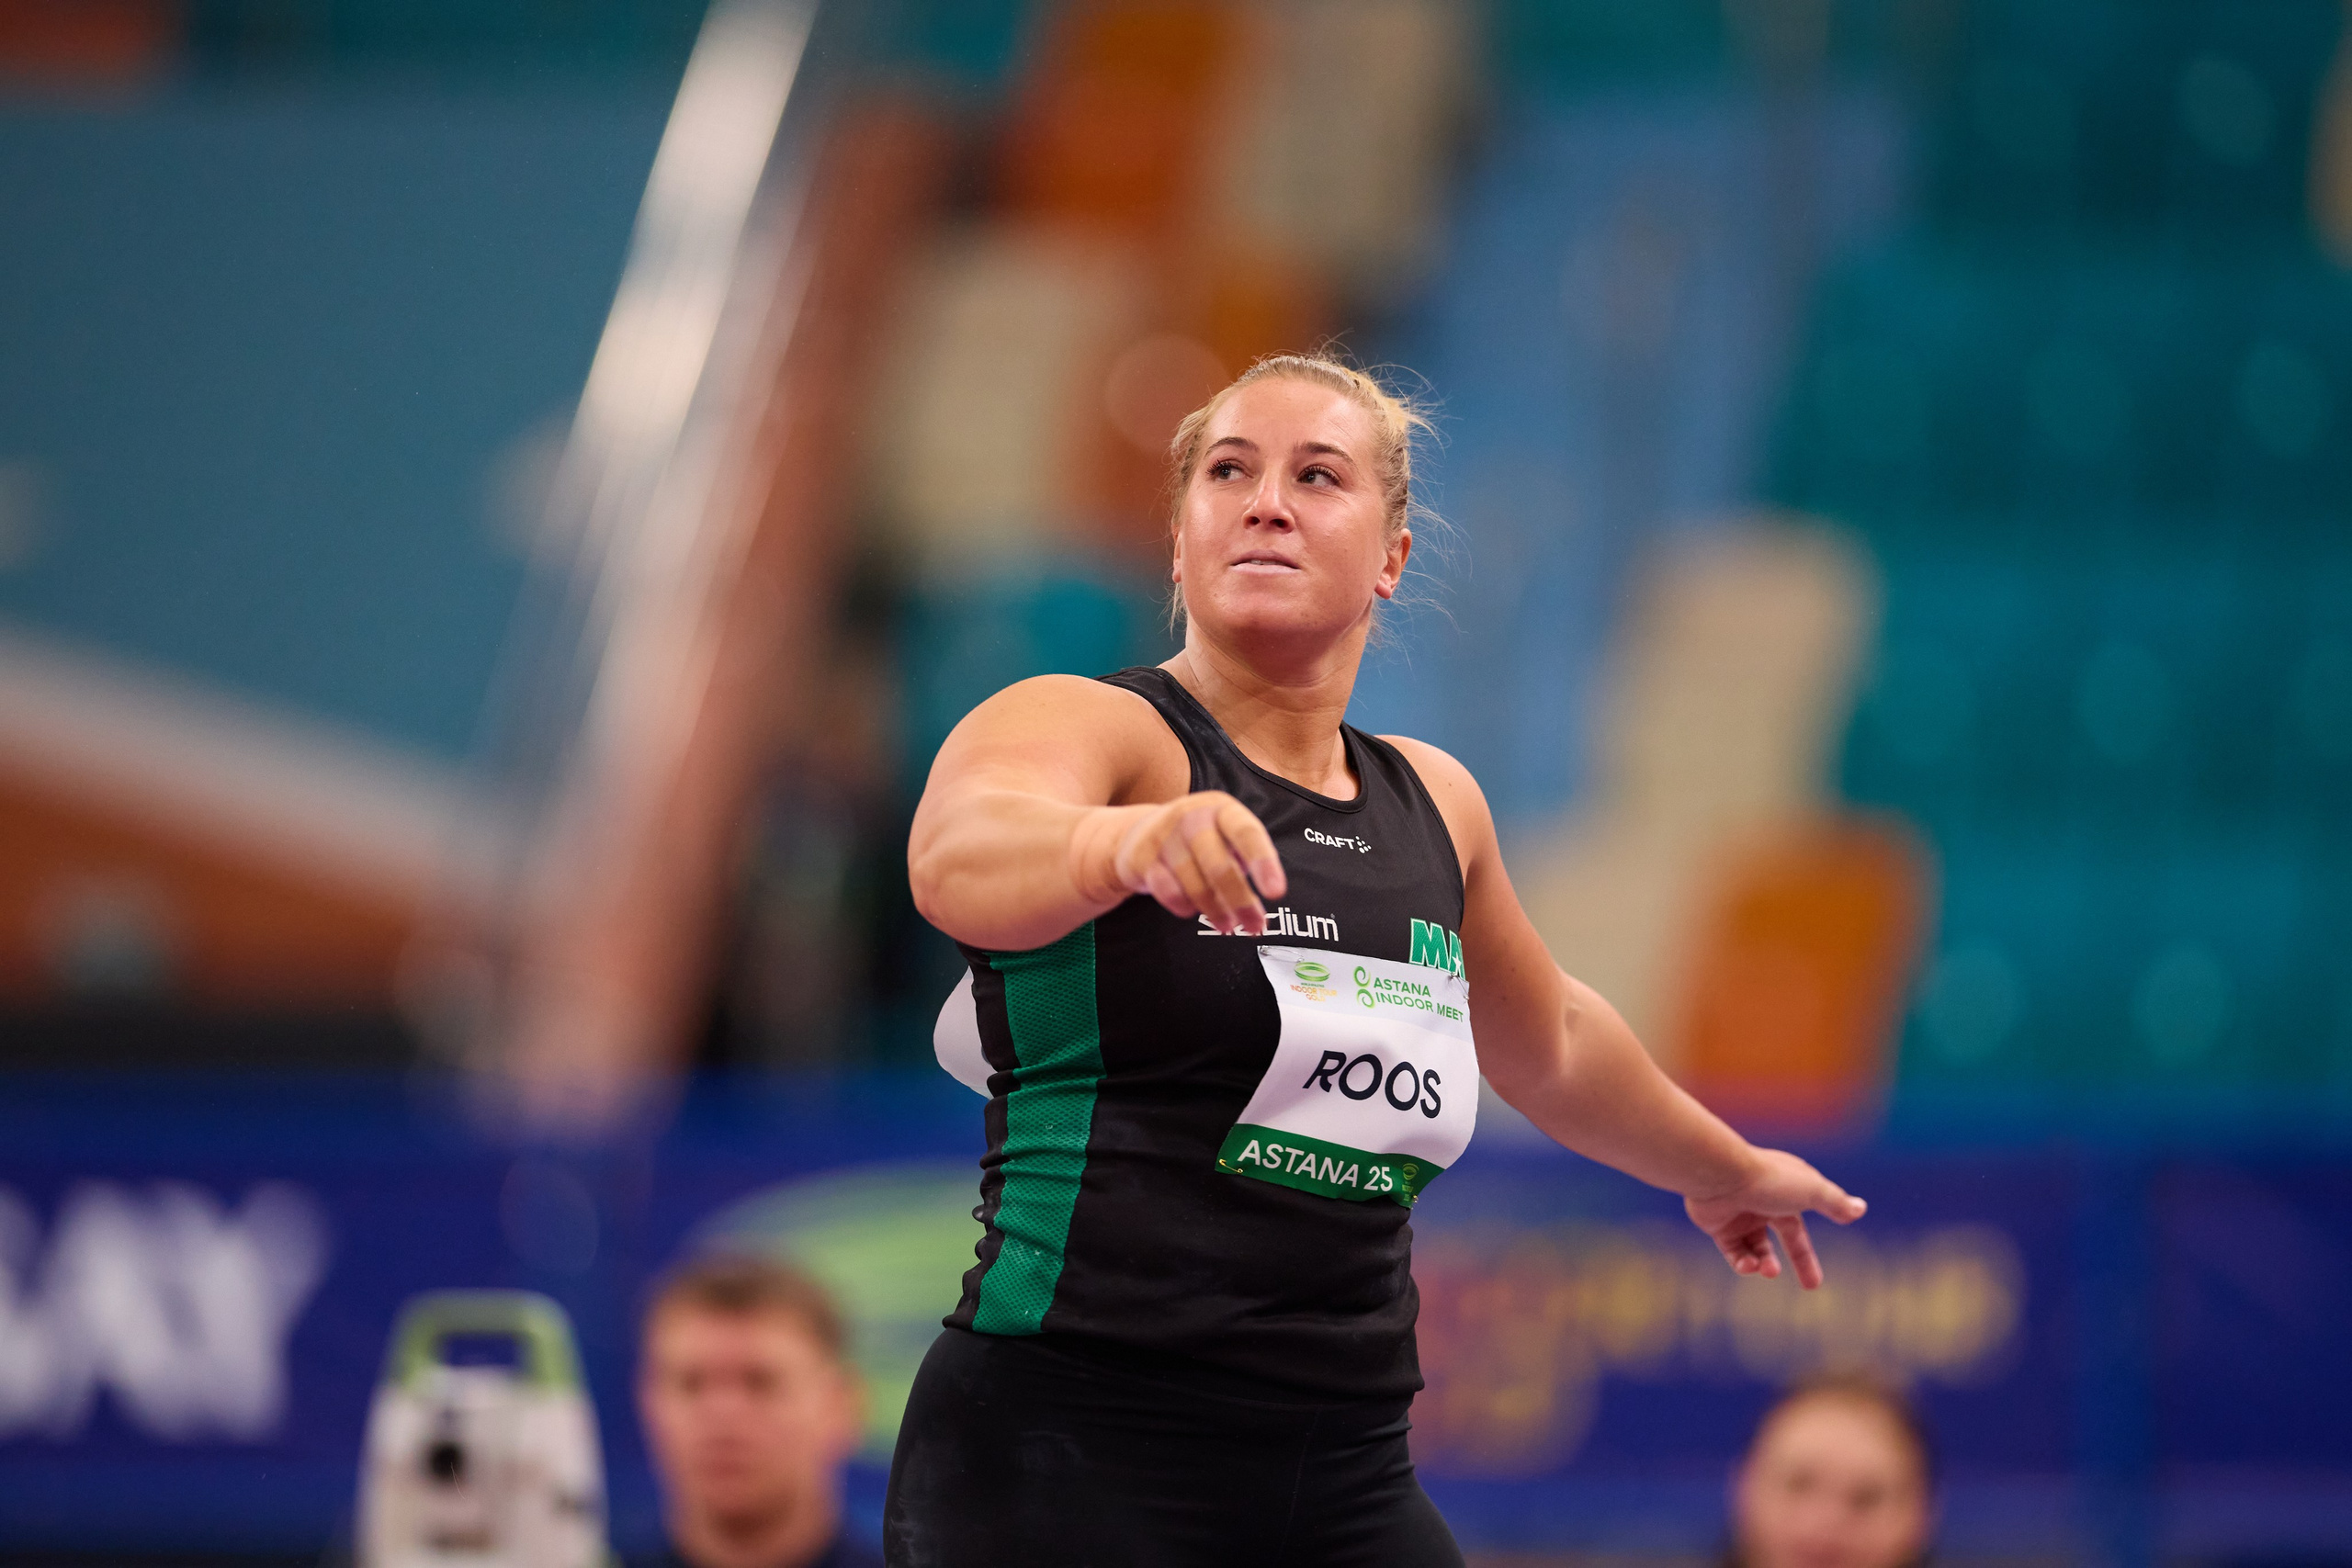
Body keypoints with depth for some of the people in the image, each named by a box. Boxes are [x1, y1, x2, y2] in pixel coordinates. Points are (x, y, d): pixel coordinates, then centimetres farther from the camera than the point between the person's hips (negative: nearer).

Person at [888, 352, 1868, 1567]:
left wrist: (1723, 1169, 50)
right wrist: (1128, 842, -51)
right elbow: (957, 861, -30)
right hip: (1069, 1455, -6)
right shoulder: (1088, 726, -5)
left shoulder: (1431, 804, 15)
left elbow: (1546, 1043, 35)